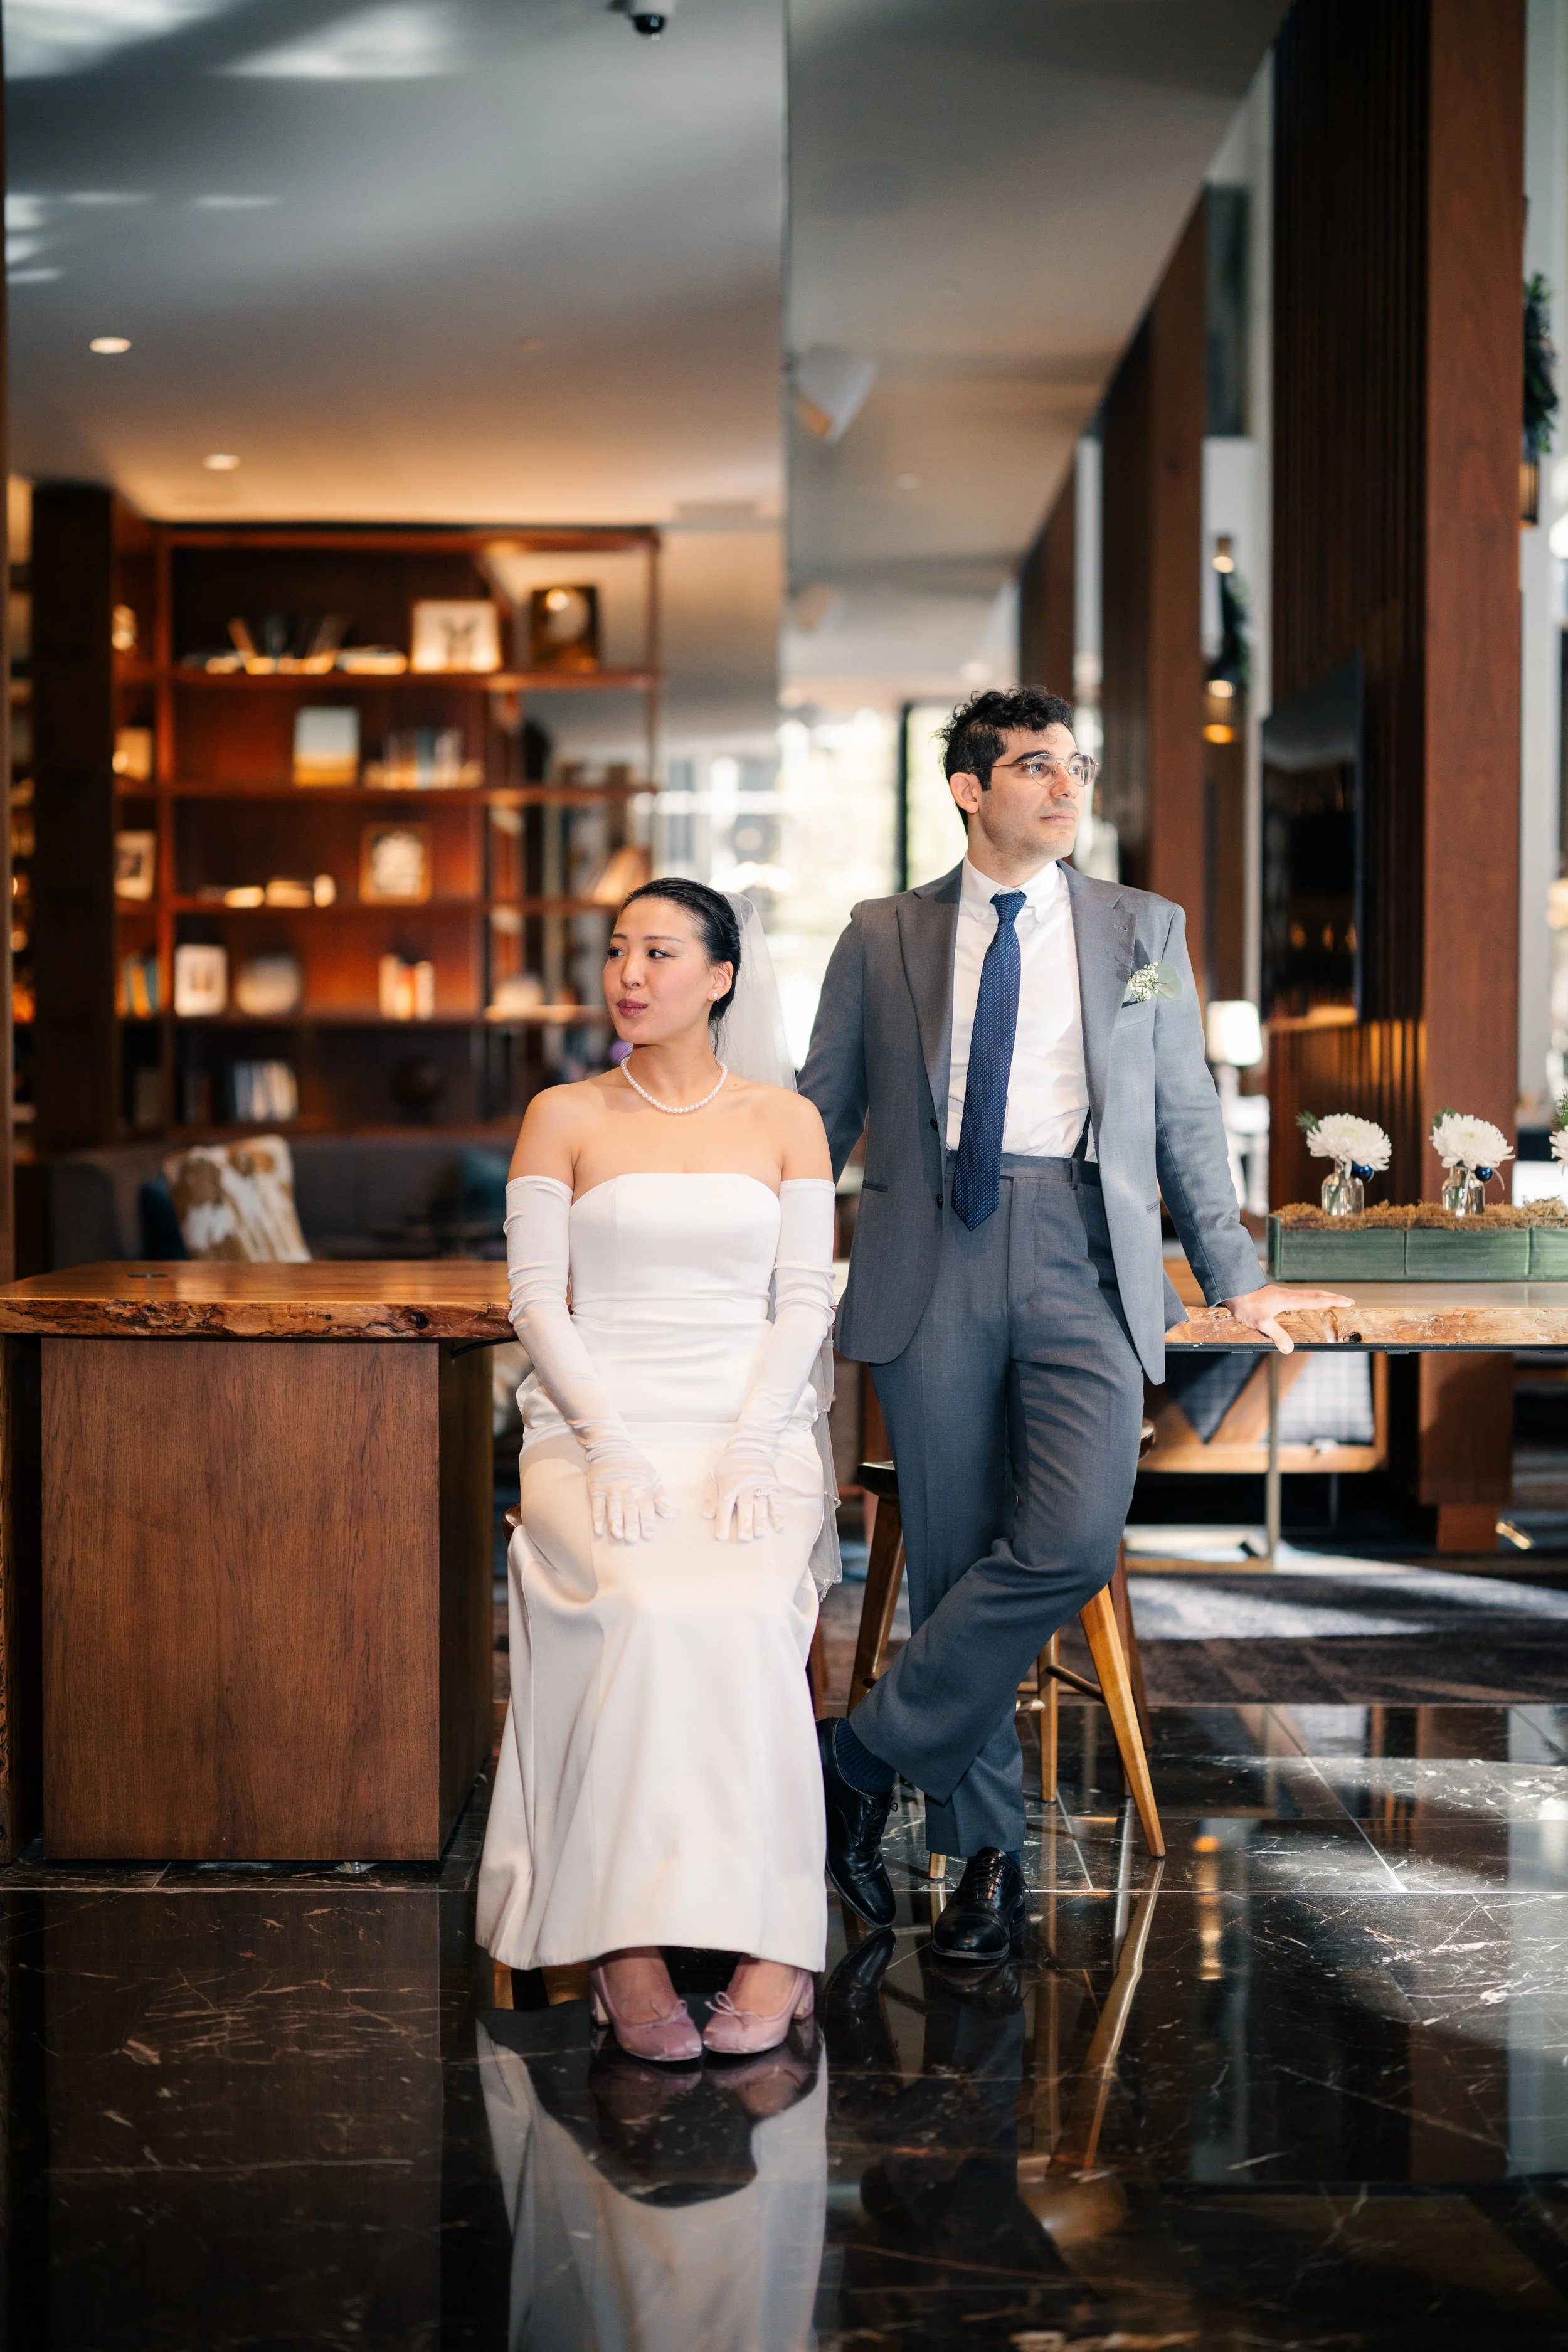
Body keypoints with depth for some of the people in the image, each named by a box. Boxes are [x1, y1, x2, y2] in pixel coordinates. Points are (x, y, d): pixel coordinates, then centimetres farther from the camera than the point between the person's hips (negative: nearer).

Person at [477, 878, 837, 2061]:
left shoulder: (785, 1120, 12)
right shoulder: (563, 1117, 11)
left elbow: (805, 1300, 5)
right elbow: (536, 1298, 4)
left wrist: (749, 1452, -11)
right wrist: (609, 1443, -12)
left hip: (753, 1429, 1)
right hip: (595, 1428, 0)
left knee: (738, 1612, -32)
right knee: (649, 1611, -32)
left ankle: (771, 1931, -27)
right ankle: (627, 1940, -29)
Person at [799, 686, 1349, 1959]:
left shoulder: (1143, 929, 13)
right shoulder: (884, 938, 11)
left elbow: (1186, 1112, 17)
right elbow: (824, 1114, 16)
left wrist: (1235, 1275, 16)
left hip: (1084, 1261, 0)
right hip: (934, 1266, 0)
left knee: (1072, 1541, -19)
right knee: (955, 1561, 1)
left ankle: (860, 1756, -4)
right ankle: (988, 1853, 14)